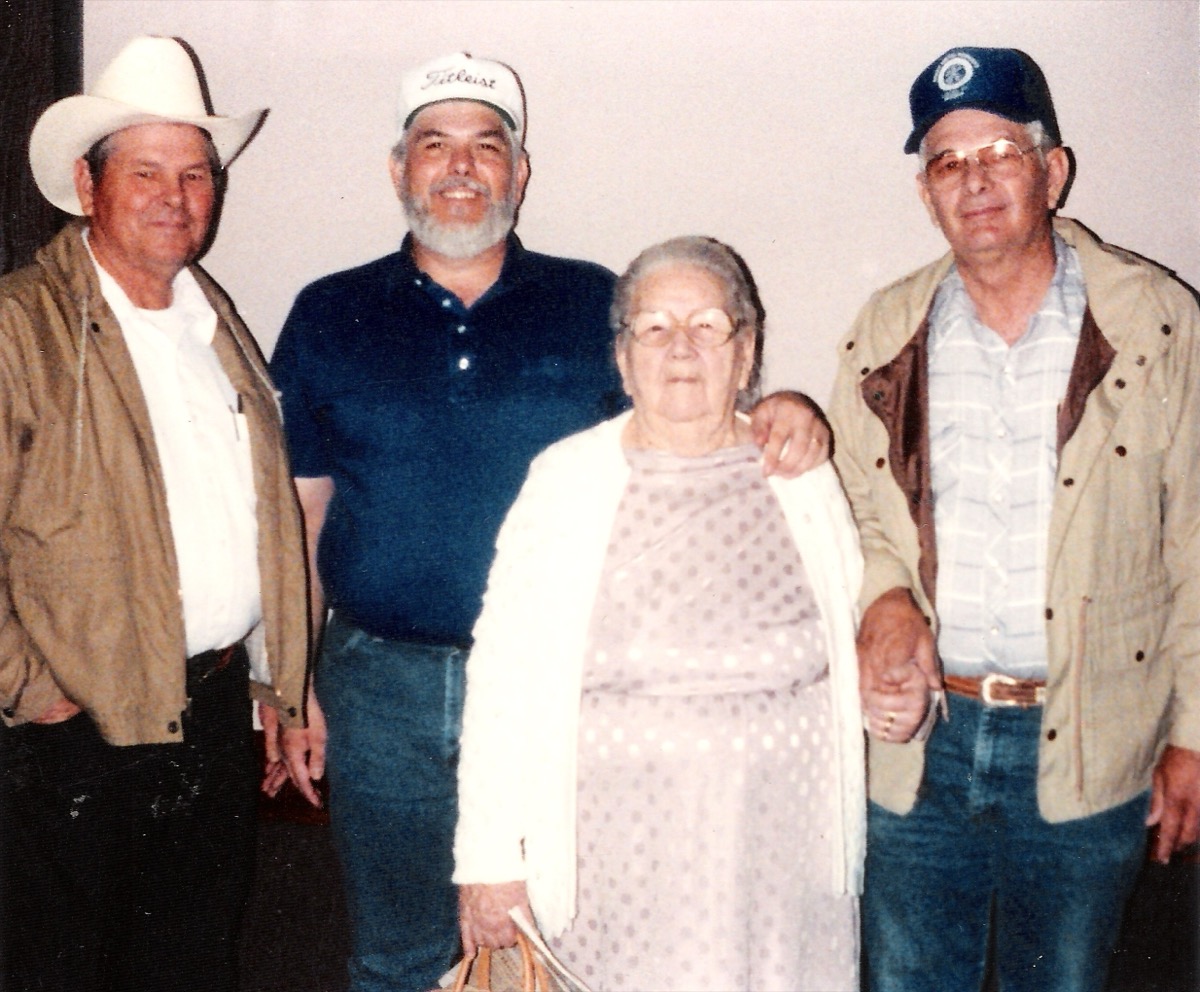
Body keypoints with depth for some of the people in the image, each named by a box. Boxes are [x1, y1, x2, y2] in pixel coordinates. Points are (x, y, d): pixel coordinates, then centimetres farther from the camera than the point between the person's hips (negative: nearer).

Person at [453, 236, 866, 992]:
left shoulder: (805, 483, 3)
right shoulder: (565, 481, -4)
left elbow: (848, 661, 15)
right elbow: (505, 679, -5)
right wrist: (490, 862, -6)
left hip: (775, 861, 2)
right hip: (614, 865, -1)